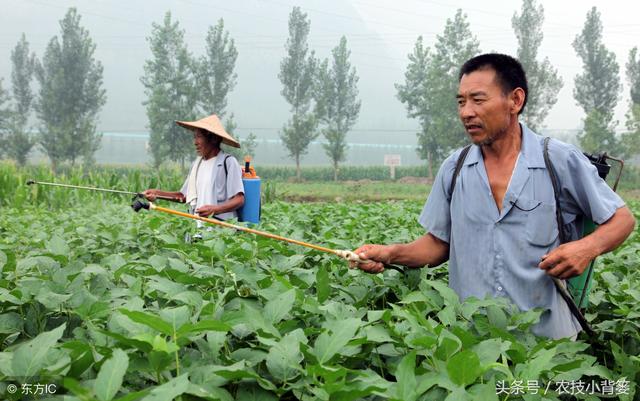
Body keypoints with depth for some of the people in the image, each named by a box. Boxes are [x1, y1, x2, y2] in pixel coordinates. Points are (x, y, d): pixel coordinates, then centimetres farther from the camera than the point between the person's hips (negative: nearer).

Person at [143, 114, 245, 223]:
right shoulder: (197, 163, 17)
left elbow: (239, 200, -8)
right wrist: (158, 193, 7)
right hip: (198, 225, 6)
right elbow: (184, 196, 19)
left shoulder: (228, 162, -4)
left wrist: (214, 209, -22)